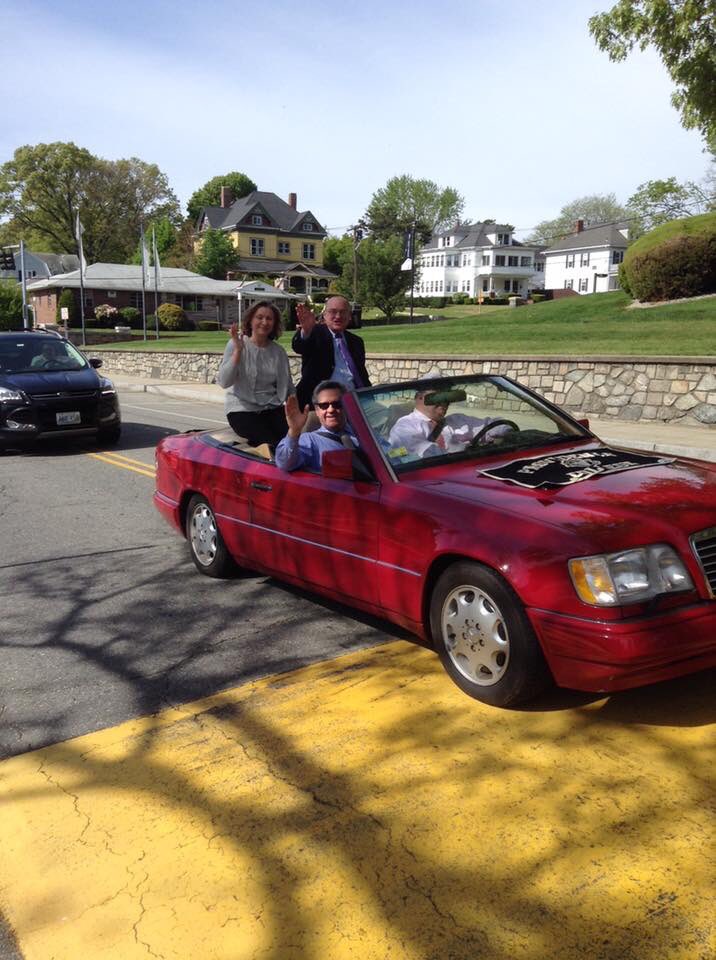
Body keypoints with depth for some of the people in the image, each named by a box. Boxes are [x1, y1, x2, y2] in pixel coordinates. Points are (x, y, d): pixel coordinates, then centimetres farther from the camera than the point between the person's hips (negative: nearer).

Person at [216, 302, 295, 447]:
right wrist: (238, 350, -20)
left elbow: (289, 388, 15)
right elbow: (224, 382, -14)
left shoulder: (278, 351, 8)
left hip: (272, 408, 4)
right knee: (272, 443, -26)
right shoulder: (236, 344, -3)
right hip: (242, 409, -4)